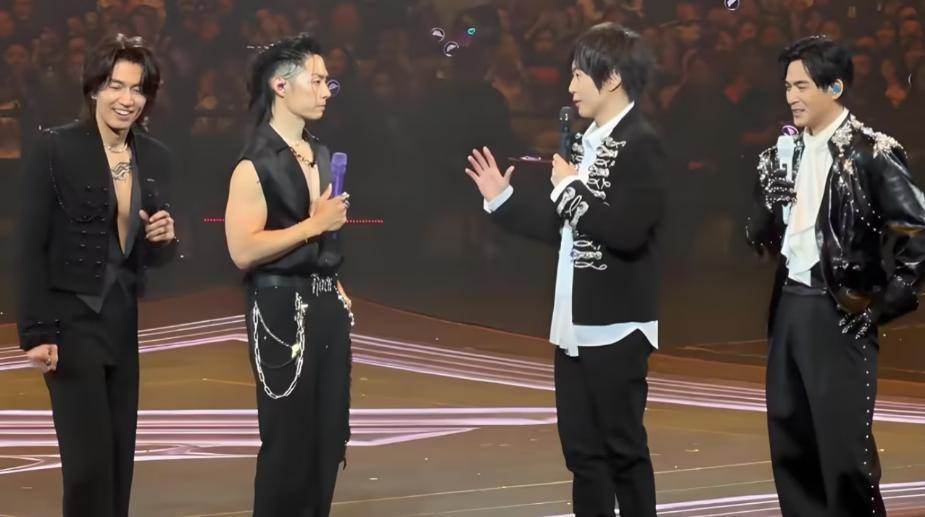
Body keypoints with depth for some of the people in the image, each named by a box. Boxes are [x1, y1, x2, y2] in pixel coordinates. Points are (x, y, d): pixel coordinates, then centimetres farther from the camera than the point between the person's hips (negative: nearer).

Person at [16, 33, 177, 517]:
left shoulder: (155, 158, 7)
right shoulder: (55, 148, -10)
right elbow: (32, 246, -11)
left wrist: (164, 239, -8)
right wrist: (36, 332, -16)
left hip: (125, 319, 6)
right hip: (72, 318, -6)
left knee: (119, 458, 9)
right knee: (90, 459, -9)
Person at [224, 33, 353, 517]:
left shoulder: (319, 153, 14)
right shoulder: (256, 163, -12)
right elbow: (243, 250, -21)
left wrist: (335, 287, 14)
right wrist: (315, 224, -17)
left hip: (325, 305, 8)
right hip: (283, 310, -8)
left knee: (328, 437, 9)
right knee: (289, 440, -1)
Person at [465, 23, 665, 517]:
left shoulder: (640, 144, -14)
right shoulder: (585, 142, 11)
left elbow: (626, 231, -25)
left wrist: (571, 188, -15)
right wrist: (503, 199, 12)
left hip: (616, 327, -9)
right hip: (575, 325, 9)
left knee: (623, 448, 0)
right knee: (582, 449, 13)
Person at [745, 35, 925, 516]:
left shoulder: (871, 154, -11)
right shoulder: (788, 152, 10)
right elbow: (760, 238, 13)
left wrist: (884, 305, -12)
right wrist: (769, 202, -8)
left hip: (839, 313, -7)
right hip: (789, 309, 7)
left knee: (843, 445, -6)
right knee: (790, 446, 11)